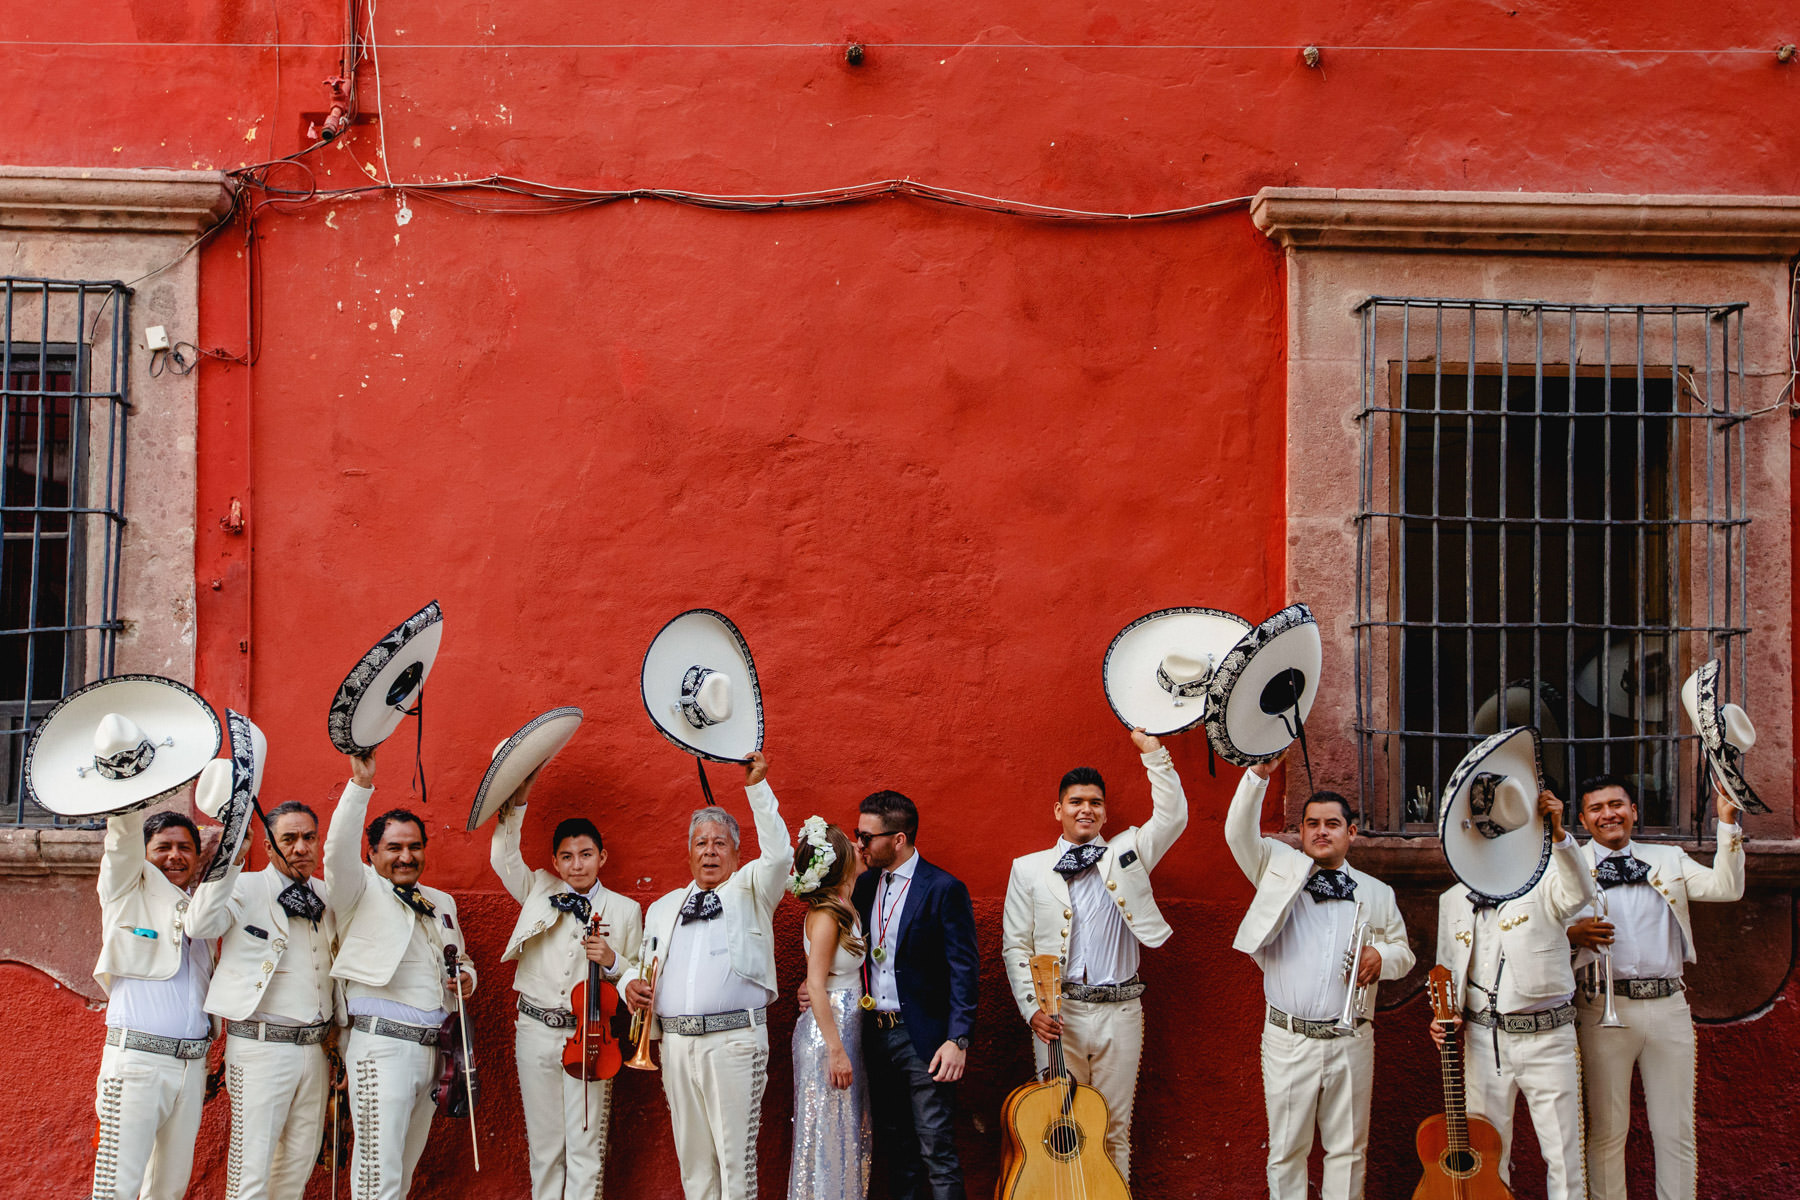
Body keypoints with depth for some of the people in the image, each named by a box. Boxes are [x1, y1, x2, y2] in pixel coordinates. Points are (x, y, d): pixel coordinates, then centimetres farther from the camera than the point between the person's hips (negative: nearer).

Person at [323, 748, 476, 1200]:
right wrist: (361, 784, -24)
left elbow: (461, 959, 31)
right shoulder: (361, 892, 1)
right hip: (383, 1046, -7)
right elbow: (339, 849, -18)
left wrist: (466, 977, 7)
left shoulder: (441, 903, 20)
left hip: (432, 1048, 7)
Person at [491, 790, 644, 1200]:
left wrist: (611, 961, -14)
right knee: (543, 1143, 9)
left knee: (586, 1147, -2)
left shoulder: (625, 909, 5)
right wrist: (517, 804, -7)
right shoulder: (541, 893, 9)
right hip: (536, 1032, 2)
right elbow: (504, 857, -1)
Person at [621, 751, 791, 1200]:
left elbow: (778, 854, -9)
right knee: (692, 1153, 7)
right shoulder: (664, 908, 21)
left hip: (734, 1040, -4)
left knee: (735, 1153, -7)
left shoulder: (749, 892, 8)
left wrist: (757, 785, -13)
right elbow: (641, 962, 25)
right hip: (677, 1042, 4)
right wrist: (631, 983, 1)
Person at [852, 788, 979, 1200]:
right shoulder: (865, 884, 10)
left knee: (937, 1150, -5)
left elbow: (964, 970, -11)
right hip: (876, 1035, 7)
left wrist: (957, 1039, -18)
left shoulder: (944, 889, -9)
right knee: (894, 1149, 13)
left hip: (922, 1039, -6)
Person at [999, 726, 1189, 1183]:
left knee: (1114, 1128, 5)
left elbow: (1172, 817, -1)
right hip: (1058, 1013, -1)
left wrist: (1152, 751, -4)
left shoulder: (1126, 854, 11)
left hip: (1119, 1012, 1)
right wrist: (1032, 1008, -5)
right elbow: (1016, 946, 6)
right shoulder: (1029, 869, 8)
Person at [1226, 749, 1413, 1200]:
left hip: (1351, 1041, 2)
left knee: (1348, 1148, 7)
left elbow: (1403, 951, 18)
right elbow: (1240, 833, -7)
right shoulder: (1280, 869, 6)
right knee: (1287, 1148, 3)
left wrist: (1382, 957, -6)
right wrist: (1259, 774, -18)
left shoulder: (1377, 893, 13)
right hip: (1287, 1039, -2)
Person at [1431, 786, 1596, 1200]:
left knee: (1563, 1154, -1)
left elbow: (1579, 893, -28)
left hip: (1546, 1039, -4)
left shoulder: (1543, 883, -4)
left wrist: (1557, 833, -43)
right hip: (1482, 1041, 4)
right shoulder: (1453, 901, 11)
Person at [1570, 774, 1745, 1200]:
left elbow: (1726, 888, 0)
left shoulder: (1669, 859, 13)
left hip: (1669, 1006, 2)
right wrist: (1571, 933, -18)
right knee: (1606, 1130, 4)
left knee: (1676, 1132, 7)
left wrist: (1727, 822, -7)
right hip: (1605, 1007, -2)